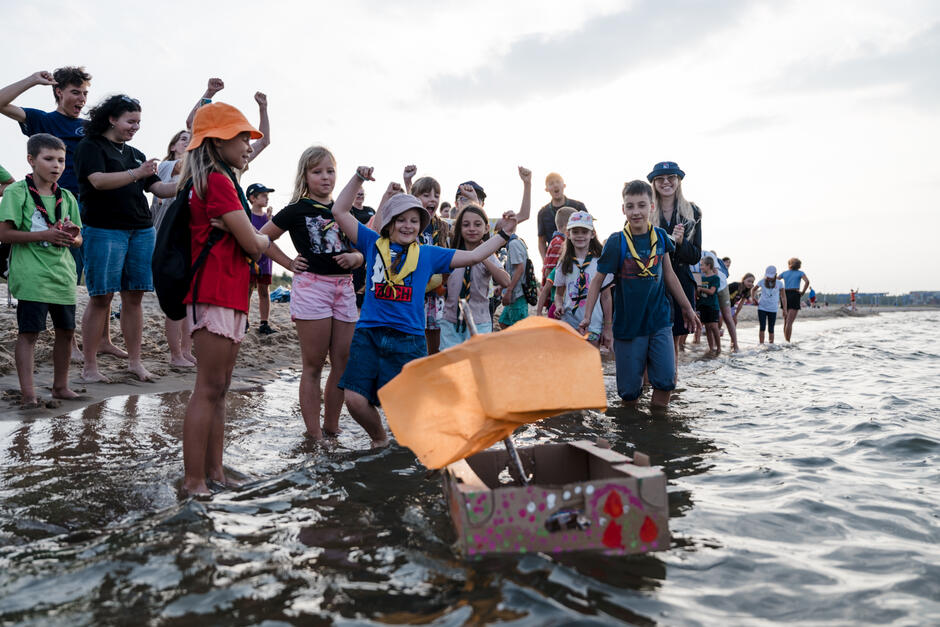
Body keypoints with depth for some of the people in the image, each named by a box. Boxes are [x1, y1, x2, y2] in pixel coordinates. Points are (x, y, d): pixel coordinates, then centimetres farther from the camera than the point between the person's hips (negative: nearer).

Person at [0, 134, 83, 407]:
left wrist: (72, 237, -8)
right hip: (32, 277, -6)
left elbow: (79, 238, 16)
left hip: (63, 274, 6)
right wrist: (45, 235, -19)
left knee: (66, 330, 10)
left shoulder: (67, 197, 13)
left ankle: (60, 386, 24)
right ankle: (28, 393, 1)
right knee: (29, 332, -4)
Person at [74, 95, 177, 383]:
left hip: (142, 231, 6)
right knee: (101, 298, -4)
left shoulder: (135, 154, 20)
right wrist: (135, 174, -25)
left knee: (134, 297, 5)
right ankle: (89, 366, 2)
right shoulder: (91, 146, 2)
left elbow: (158, 188, 16)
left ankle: (134, 361, 11)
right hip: (104, 230, -6)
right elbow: (98, 180, -14)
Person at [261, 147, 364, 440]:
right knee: (314, 365, -1)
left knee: (343, 364, 7)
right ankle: (314, 434, 5)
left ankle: (331, 427, 19)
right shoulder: (297, 210, 0)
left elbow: (360, 251, 19)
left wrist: (355, 257, -4)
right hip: (311, 286, -5)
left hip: (344, 287, 5)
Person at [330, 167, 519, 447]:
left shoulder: (429, 254, 11)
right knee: (355, 398, -7)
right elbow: (340, 212, 7)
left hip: (408, 339, 0)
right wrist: (358, 178, 0)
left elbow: (472, 256, 12)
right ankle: (379, 439, 23)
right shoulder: (373, 244, 9)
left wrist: (504, 234, 8)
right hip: (368, 333, 1)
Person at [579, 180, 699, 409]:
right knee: (629, 390, 3)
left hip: (659, 320, 3)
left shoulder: (660, 236, 1)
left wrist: (687, 308, 18)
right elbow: (598, 280, -4)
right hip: (628, 323, -2)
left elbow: (668, 274, 12)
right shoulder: (616, 243, -10)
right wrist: (587, 317, -10)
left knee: (665, 381, -6)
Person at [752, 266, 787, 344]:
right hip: (762, 308, 0)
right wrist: (753, 298, -1)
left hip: (773, 309, 0)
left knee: (771, 329, 6)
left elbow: (783, 297, 3)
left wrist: (785, 310, 0)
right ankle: (761, 345, -5)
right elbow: (753, 289, 15)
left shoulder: (779, 283, -3)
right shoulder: (762, 281, -3)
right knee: (762, 327, -8)